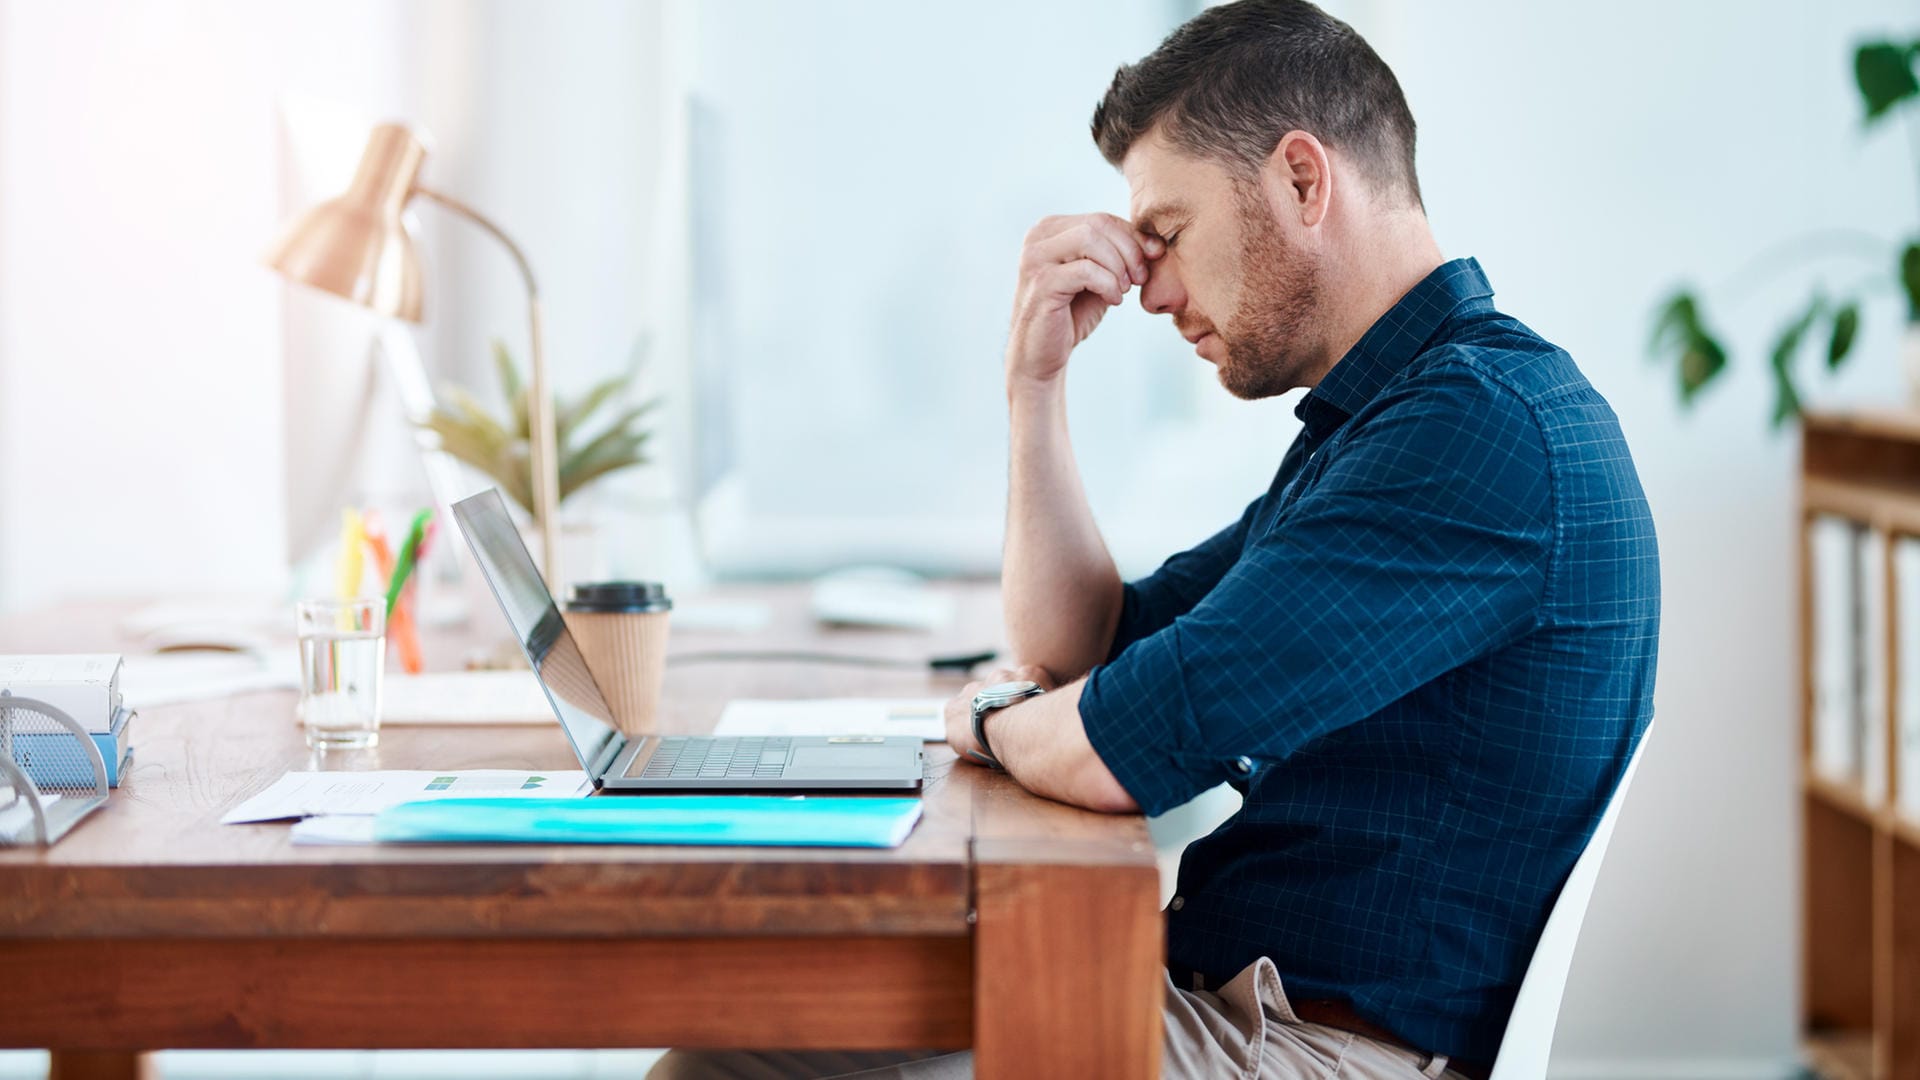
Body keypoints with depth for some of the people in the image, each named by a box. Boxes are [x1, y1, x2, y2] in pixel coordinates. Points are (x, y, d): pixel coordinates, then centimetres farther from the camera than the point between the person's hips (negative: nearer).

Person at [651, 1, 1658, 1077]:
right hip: (1219, 989, 10)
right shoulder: (1371, 420, 17)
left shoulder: (1483, 423, -19)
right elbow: (1080, 645, 21)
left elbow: (1120, 747, -24)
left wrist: (993, 718, -1)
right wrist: (1038, 374, 11)